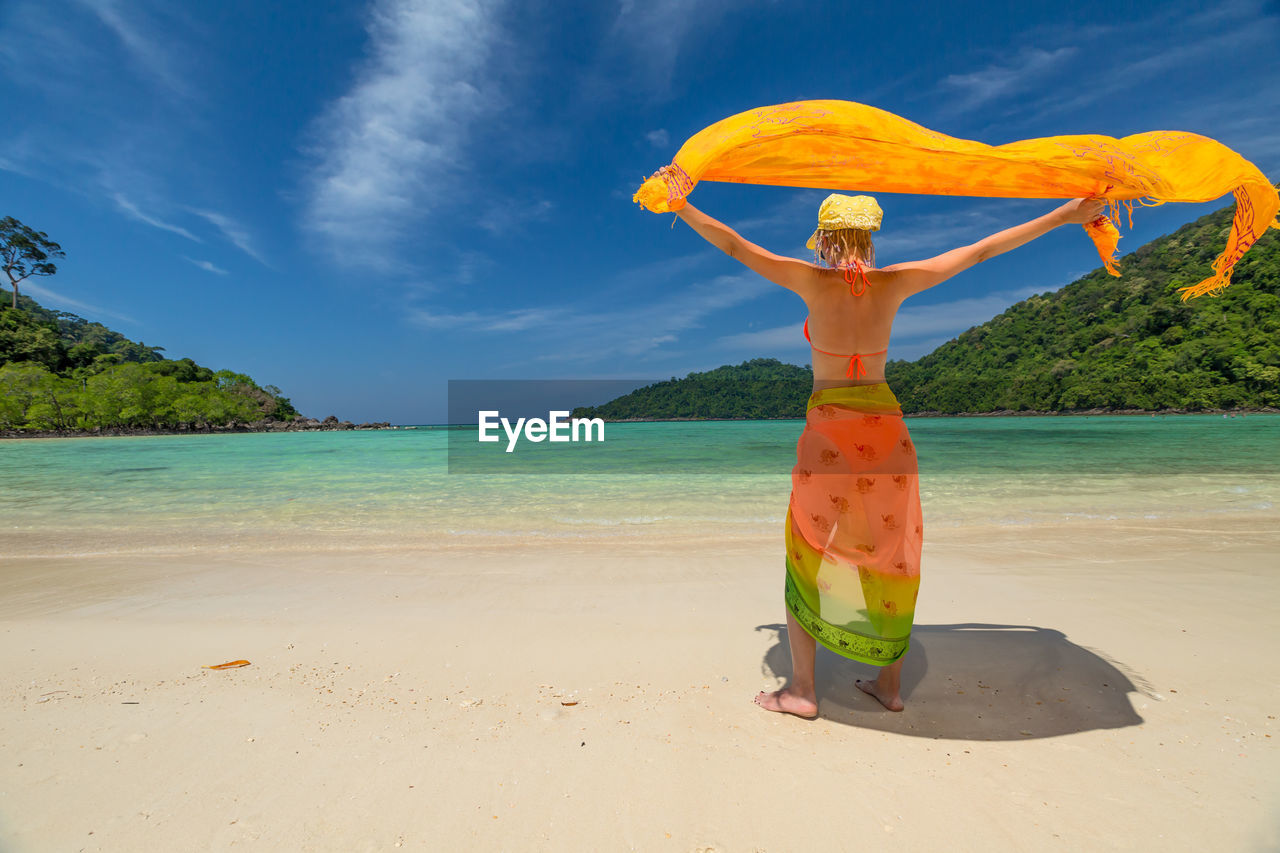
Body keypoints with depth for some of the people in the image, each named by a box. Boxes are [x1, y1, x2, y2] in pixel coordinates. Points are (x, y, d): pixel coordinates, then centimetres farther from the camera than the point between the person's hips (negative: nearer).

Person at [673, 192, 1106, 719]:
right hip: (885, 432, 4)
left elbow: (732, 244, -3)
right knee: (889, 557, 16)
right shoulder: (894, 283, 3)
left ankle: (801, 689, 13)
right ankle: (891, 684, 26)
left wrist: (679, 206, 5)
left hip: (829, 434, -3)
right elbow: (982, 250, 12)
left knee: (805, 557, 9)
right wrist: (1064, 216, 22)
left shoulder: (814, 282, -5)